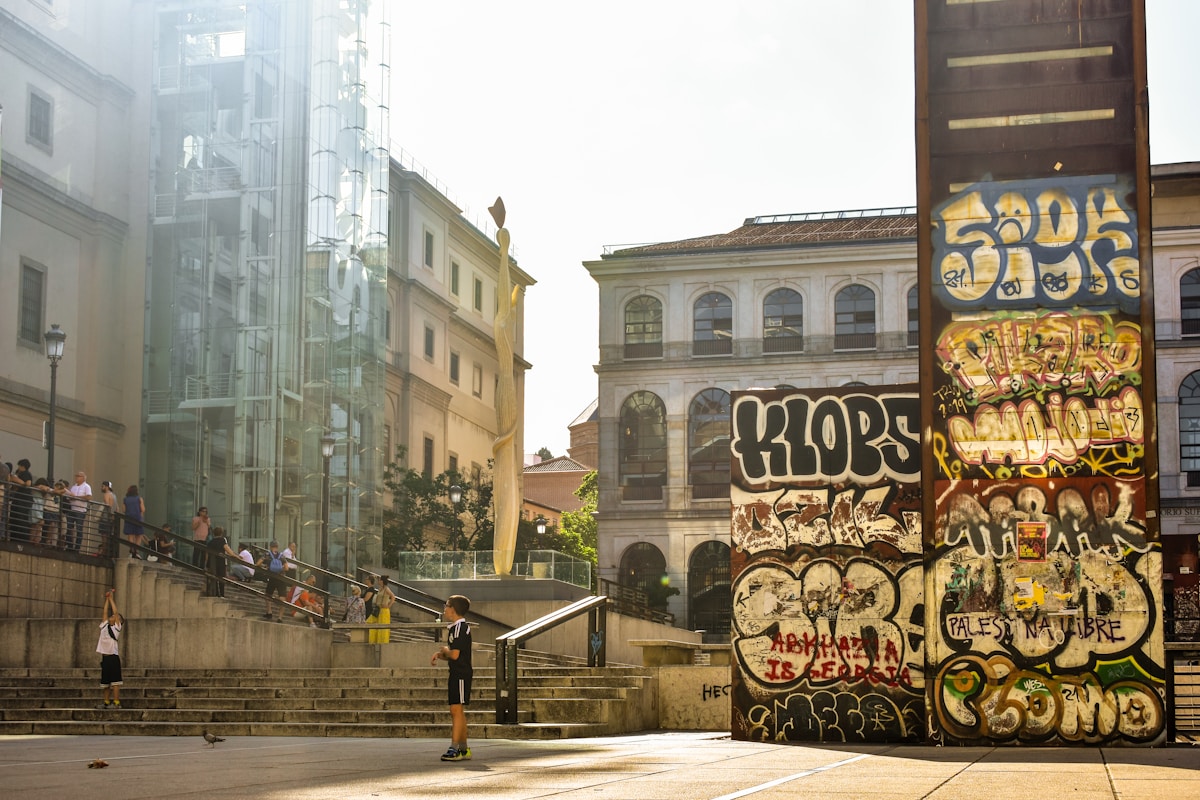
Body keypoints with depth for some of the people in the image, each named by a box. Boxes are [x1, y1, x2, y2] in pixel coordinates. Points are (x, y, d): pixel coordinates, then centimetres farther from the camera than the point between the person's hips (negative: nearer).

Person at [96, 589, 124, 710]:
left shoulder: (116, 627, 2)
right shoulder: (104, 626, 16)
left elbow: (115, 612, -2)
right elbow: (105, 612, 15)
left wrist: (112, 599, 4)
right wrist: (107, 599, 18)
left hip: (113, 657, -6)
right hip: (105, 657, 6)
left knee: (115, 681, -9)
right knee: (105, 682, 10)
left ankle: (116, 703, -12)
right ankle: (106, 703, 15)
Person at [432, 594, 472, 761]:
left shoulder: (461, 627, -14)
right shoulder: (454, 628, 17)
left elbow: (455, 654, -22)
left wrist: (444, 650, -3)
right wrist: (439, 655, 7)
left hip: (461, 674, -11)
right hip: (457, 674, 11)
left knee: (456, 710, -13)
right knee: (458, 712, 13)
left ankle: (454, 749, -16)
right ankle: (463, 749, 18)